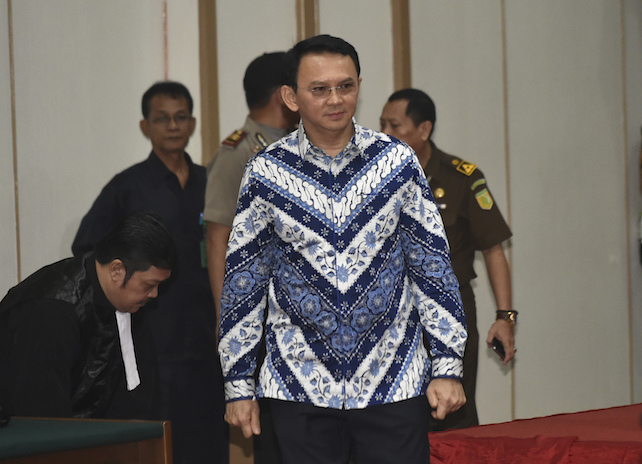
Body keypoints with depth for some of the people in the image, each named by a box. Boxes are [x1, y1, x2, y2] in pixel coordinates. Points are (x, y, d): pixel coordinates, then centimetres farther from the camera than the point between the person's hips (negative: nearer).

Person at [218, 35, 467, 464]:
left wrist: (448, 366, 0)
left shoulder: (398, 163, 1)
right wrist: (238, 384, 4)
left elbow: (433, 267, 5)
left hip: (393, 384, 0)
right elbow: (243, 281, 5)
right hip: (300, 390, 0)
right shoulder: (266, 174, -1)